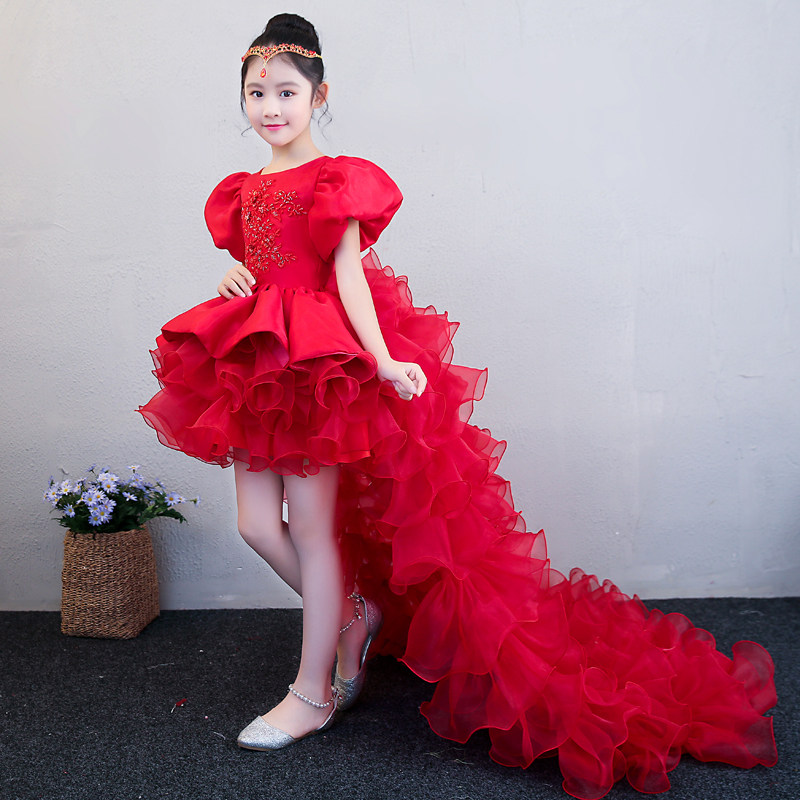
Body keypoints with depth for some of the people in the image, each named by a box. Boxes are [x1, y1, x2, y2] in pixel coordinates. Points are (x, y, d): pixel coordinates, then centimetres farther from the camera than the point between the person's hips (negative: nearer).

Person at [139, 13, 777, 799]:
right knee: (255, 523, 5)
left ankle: (313, 695, 15)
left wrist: (383, 360, -22)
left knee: (312, 528, -1)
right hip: (256, 363, 7)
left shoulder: (334, 181, -4)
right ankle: (353, 616, 31)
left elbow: (348, 275, -12)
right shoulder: (243, 191, 16)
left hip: (321, 362, -7)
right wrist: (231, 276, -1)